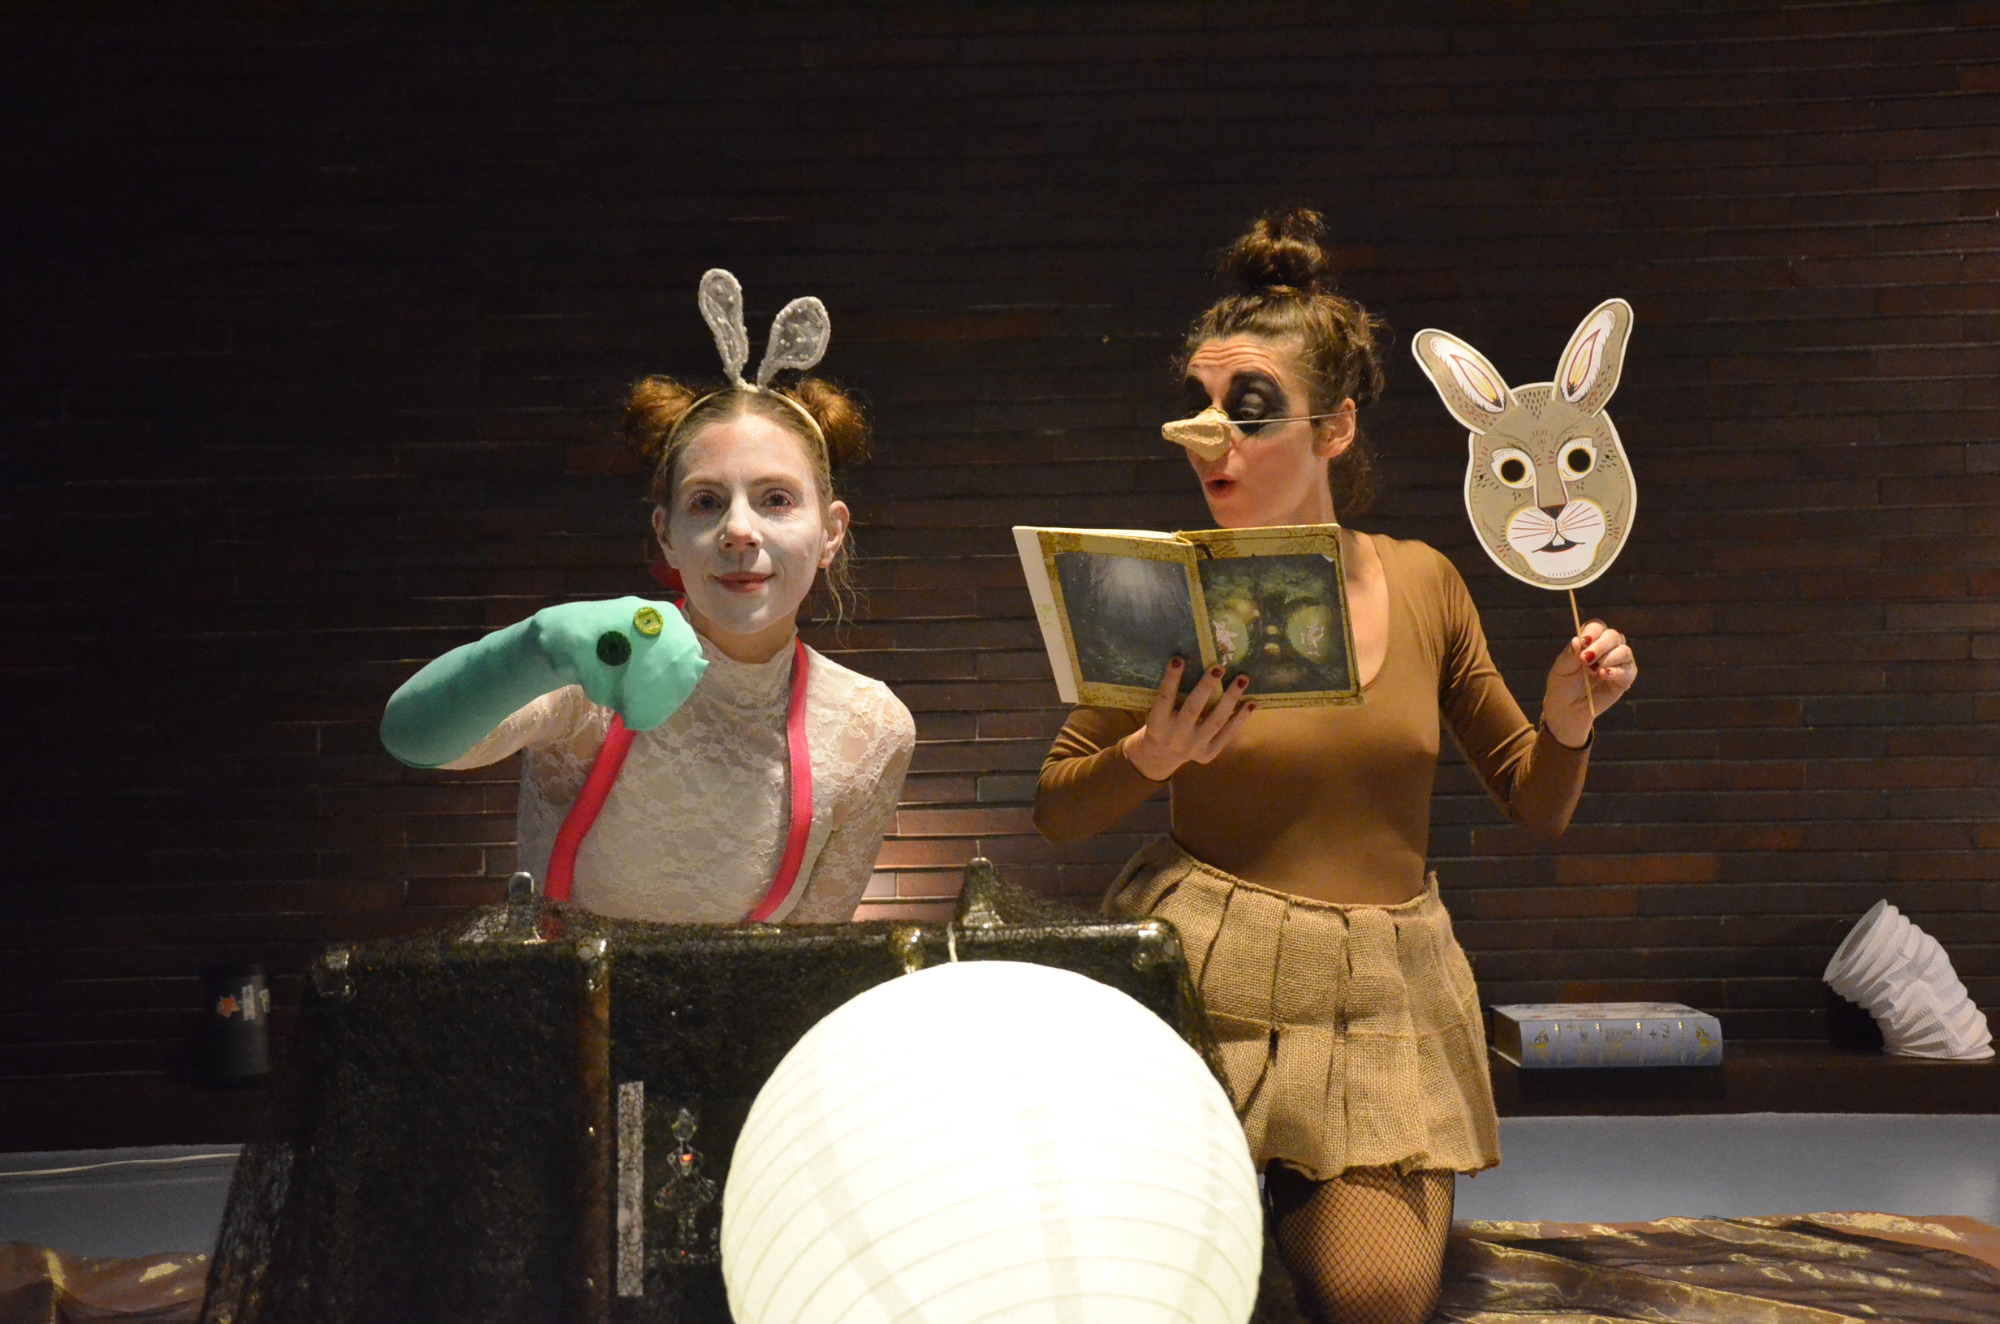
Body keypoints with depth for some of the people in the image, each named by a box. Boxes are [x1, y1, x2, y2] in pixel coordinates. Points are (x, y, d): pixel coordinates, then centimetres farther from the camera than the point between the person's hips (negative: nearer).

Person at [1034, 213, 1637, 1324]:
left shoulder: (1422, 583, 3)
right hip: (1210, 971, -2)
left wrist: (1568, 721, -9)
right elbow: (1058, 810, 2)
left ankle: (1291, 1180, 21)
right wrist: (1153, 756, -17)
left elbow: (1535, 807, 11)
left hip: (1386, 983, 2)